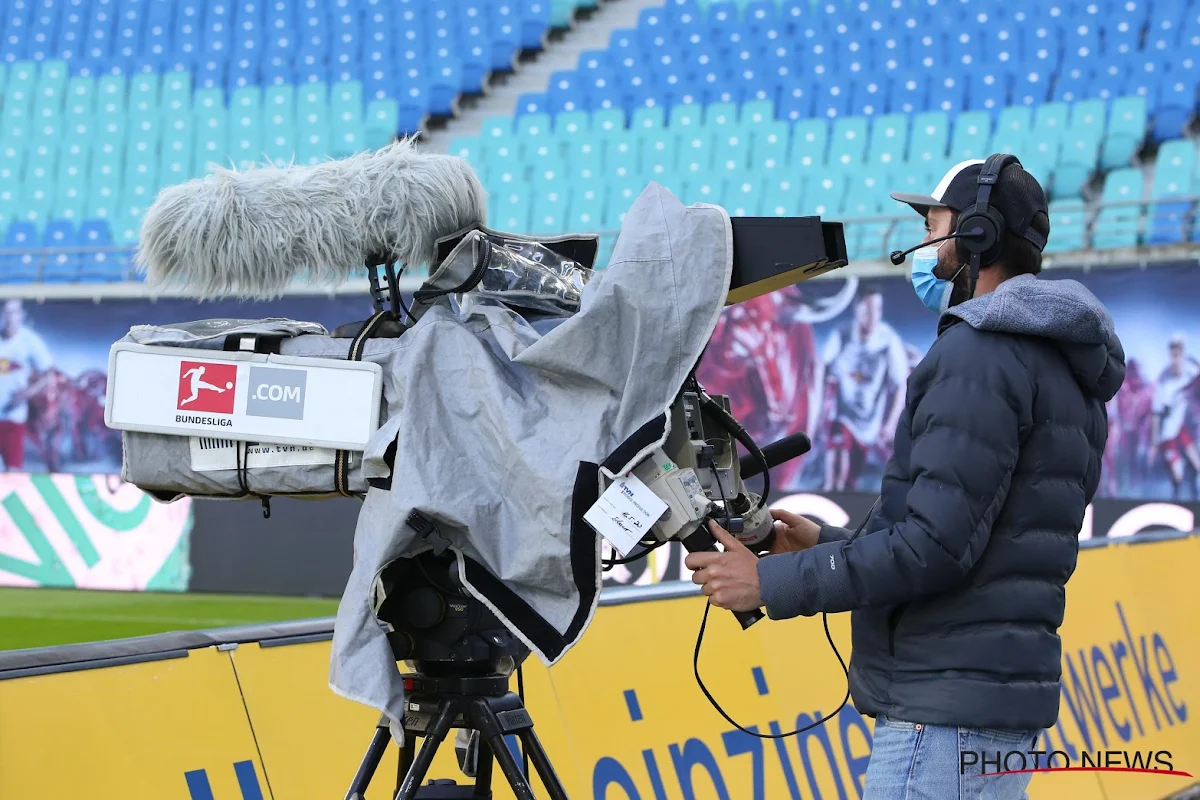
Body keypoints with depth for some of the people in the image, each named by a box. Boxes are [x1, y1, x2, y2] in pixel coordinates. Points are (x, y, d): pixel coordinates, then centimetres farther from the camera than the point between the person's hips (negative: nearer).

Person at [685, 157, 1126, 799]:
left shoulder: (981, 354, -13)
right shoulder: (1062, 370, 20)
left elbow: (936, 546, -20)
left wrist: (772, 582, -13)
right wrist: (828, 545, 19)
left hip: (949, 706, -10)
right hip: (1004, 695, 10)